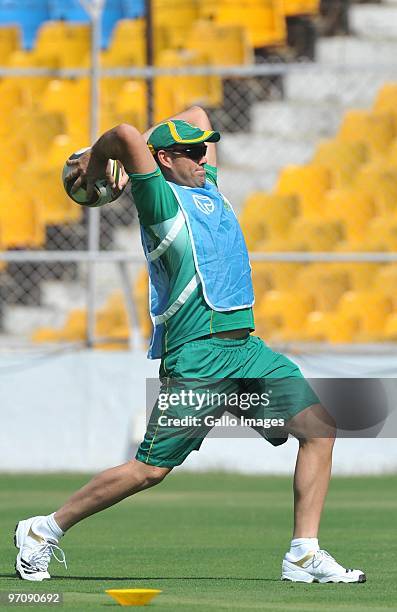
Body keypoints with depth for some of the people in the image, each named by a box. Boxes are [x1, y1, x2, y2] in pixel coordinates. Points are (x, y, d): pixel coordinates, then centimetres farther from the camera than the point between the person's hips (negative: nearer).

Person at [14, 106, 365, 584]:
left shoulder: (207, 187, 19)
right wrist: (96, 165, -2)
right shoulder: (161, 199, -4)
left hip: (246, 348, 8)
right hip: (197, 356, -8)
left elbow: (198, 114, 30)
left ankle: (304, 554, -3)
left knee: (318, 428, -3)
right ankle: (44, 531, 6)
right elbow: (126, 137, -20)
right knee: (151, 468, -8)